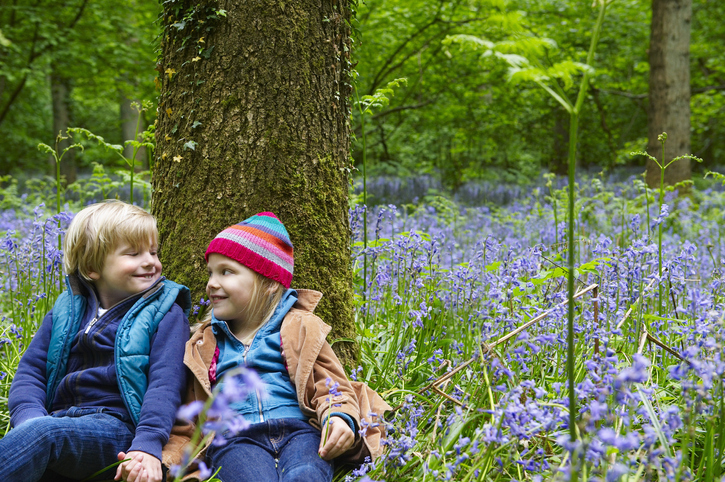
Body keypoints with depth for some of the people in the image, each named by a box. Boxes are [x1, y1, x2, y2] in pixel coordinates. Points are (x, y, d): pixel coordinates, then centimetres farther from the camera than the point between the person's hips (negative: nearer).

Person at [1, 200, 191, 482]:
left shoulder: (165, 314, 9)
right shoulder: (66, 311, 20)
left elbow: (165, 383, -4)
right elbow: (30, 371, 15)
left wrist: (148, 446, -21)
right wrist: (29, 418, -8)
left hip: (116, 426, -4)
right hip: (59, 418, 4)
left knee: (45, 431, -34)